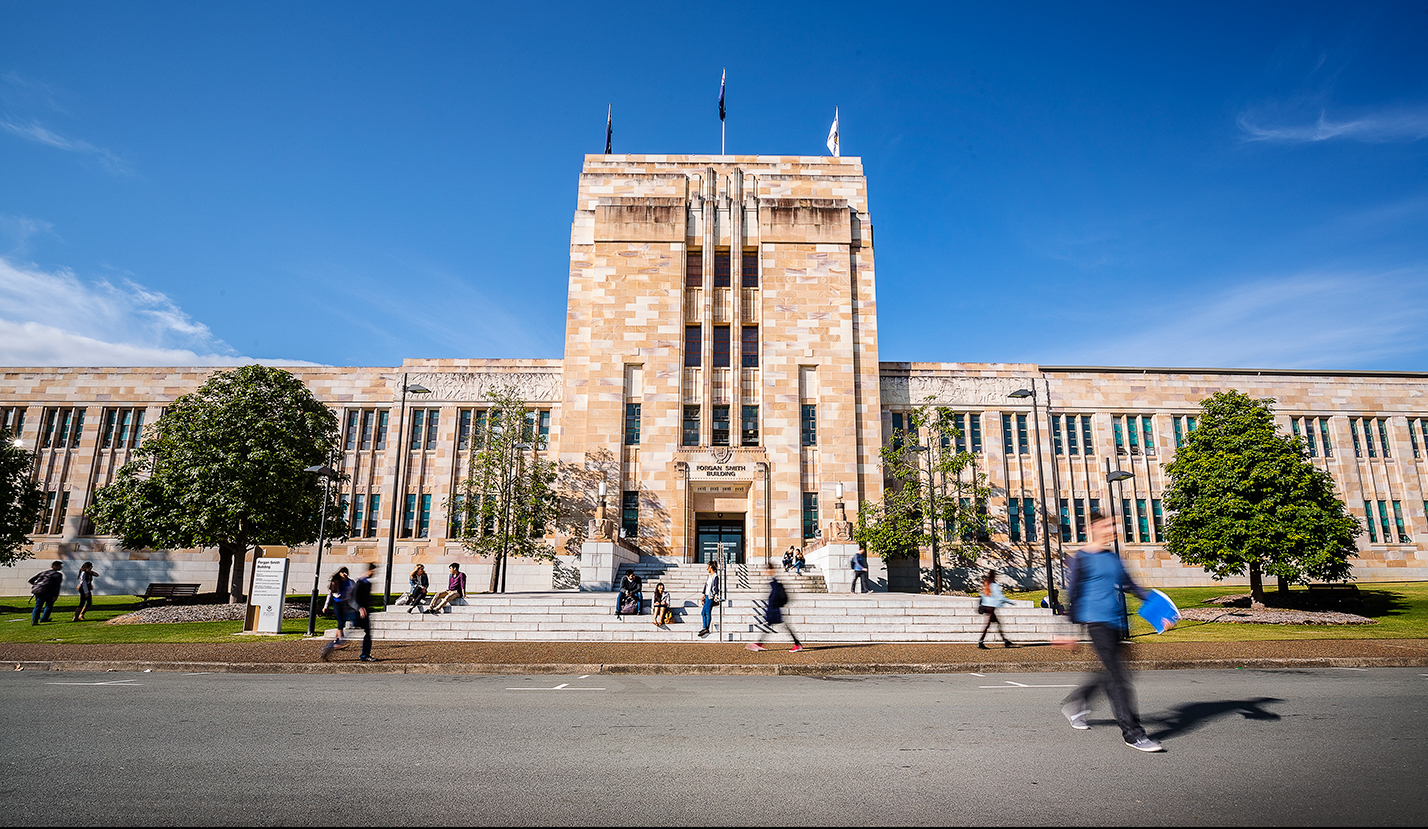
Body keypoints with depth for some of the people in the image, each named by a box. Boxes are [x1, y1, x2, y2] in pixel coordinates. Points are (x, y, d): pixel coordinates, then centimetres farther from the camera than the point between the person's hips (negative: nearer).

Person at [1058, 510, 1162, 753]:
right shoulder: (1080, 559, -7)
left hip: (1114, 622, 8)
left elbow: (1127, 584, 26)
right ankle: (1131, 732, -4)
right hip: (1096, 621, -8)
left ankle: (1074, 703, 31)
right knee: (1118, 675, -10)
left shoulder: (1113, 557, 15)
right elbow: (1071, 594, -6)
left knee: (1111, 673, 13)